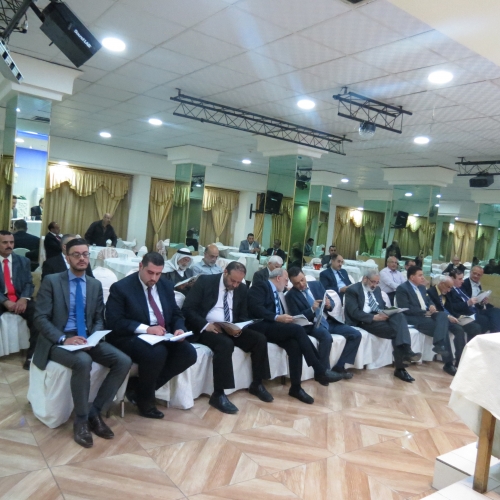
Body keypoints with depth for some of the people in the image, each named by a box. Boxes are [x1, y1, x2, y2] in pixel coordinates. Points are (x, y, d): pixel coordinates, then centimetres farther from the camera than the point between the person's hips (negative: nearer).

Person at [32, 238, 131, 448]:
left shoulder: (95, 285, 10)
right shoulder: (51, 281, -3)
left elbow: (99, 319, 12)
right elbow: (40, 318, -9)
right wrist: (63, 338, -23)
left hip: (87, 338, 5)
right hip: (58, 341, -5)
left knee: (124, 361, -18)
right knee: (83, 361, -37)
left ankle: (95, 412, -4)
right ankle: (81, 419, -15)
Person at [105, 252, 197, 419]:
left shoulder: (166, 285, 9)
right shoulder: (121, 287, -8)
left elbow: (176, 314, 14)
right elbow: (114, 322, -15)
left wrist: (179, 329, -10)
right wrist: (146, 329, -25)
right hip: (131, 337, -6)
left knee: (189, 353, -19)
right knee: (157, 353, -35)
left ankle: (138, 385, -5)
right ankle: (145, 400, -7)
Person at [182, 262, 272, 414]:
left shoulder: (242, 289, 8)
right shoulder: (205, 281, -7)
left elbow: (243, 316, 11)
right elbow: (187, 308, -10)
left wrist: (239, 329, -13)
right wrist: (205, 325, -24)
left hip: (231, 329, 6)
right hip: (206, 328, -5)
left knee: (260, 339, -13)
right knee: (225, 344, -36)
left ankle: (257, 384, 4)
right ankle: (218, 395, -26)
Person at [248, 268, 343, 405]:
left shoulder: (276, 293, 27)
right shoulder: (261, 286, 1)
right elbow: (255, 308, -16)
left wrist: (285, 319, -1)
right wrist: (277, 318, -23)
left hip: (274, 326, 8)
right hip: (262, 326, -8)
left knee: (294, 345, -22)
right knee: (298, 329, -25)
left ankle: (296, 387, -17)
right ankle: (320, 370, -19)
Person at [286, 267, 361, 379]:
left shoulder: (317, 284, 9)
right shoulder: (290, 295, -4)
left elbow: (331, 302, 12)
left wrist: (329, 304, -14)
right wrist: (312, 309, -25)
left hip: (328, 321, 6)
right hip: (311, 325, -6)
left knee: (356, 335, -8)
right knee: (327, 337, -37)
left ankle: (339, 366, -1)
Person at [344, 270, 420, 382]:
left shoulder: (377, 289, 21)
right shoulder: (353, 290, -3)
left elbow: (383, 306, 22)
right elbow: (354, 312, -14)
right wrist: (374, 317, -24)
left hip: (379, 317, 7)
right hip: (365, 321, -7)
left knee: (399, 316, -27)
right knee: (396, 330, -28)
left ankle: (405, 351, -34)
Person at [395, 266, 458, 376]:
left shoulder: (422, 287, 21)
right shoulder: (402, 288, -7)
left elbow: (429, 301, 25)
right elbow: (406, 309, -16)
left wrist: (431, 306, -1)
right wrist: (425, 312, -17)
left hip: (427, 314, 7)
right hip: (414, 318, -7)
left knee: (443, 315, -25)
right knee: (443, 327, -23)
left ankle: (438, 344, -33)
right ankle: (448, 363, -18)